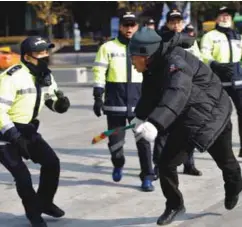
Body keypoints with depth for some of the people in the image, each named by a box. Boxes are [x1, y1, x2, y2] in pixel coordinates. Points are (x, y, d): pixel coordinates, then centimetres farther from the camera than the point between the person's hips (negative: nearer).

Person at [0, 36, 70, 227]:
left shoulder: (45, 75, 1)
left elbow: (52, 100, 13)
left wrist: (61, 103, -12)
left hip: (27, 130, 8)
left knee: (52, 162, 3)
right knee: (23, 176, -12)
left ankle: (44, 202, 25)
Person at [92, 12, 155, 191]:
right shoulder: (108, 47, 2)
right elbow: (100, 73, -1)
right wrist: (98, 97, -8)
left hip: (139, 102, 1)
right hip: (115, 102, -1)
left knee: (143, 140, -3)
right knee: (115, 140, 4)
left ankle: (147, 177, 4)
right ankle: (118, 165, 34)